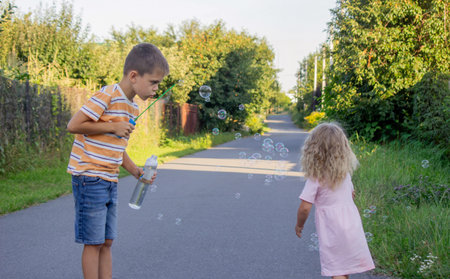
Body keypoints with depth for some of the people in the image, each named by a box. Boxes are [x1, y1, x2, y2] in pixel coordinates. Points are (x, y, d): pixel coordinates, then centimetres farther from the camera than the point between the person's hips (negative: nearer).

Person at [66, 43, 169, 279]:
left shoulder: (132, 108, 12)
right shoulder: (108, 96, -17)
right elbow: (73, 125, -21)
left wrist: (136, 171, 6)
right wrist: (113, 126, -18)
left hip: (110, 181, 9)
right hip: (90, 179, -9)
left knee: (106, 242, 12)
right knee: (94, 242, -1)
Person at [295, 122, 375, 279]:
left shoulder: (315, 179, -15)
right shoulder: (346, 172, 3)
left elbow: (305, 208, -16)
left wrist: (299, 225, 1)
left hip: (331, 229, -5)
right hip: (352, 223, 6)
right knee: (346, 265, 20)